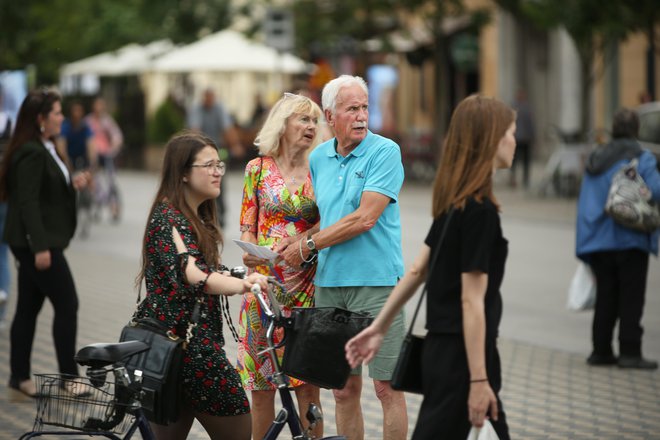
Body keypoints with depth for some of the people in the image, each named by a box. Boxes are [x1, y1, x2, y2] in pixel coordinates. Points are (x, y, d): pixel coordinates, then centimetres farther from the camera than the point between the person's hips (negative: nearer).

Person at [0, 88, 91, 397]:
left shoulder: (44, 149, 12)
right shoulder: (31, 153, -18)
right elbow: (28, 201, -22)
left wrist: (72, 183, 5)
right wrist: (40, 247, -24)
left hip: (39, 241, 9)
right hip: (36, 242, -9)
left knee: (29, 307, 11)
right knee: (67, 305, -4)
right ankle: (69, 377, 3)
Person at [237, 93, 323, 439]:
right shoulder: (258, 168, 5)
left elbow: (324, 227, 9)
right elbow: (247, 228, 7)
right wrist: (249, 255, -13)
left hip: (306, 285, 1)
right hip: (265, 279, 0)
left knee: (308, 381, -2)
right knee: (261, 382, 1)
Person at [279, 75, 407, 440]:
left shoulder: (385, 152, -7)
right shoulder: (318, 158, 12)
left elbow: (364, 219, -15)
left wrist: (308, 245, -8)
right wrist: (294, 247, 6)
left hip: (376, 281, -5)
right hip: (329, 283, 5)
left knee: (386, 386, -4)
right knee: (344, 389, 10)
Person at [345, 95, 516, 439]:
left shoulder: (454, 202, 9)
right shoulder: (480, 210, -18)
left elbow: (417, 270, 14)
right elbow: (471, 301, -20)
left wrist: (378, 327, 19)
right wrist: (478, 380, -19)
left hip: (442, 350, 9)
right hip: (461, 357, -9)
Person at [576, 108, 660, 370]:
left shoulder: (595, 160, 10)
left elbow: (584, 203, 7)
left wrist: (585, 240, 9)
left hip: (599, 241, 5)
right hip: (631, 240, -5)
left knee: (605, 297, 13)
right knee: (631, 299, 0)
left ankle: (601, 350, 14)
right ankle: (629, 352, -2)